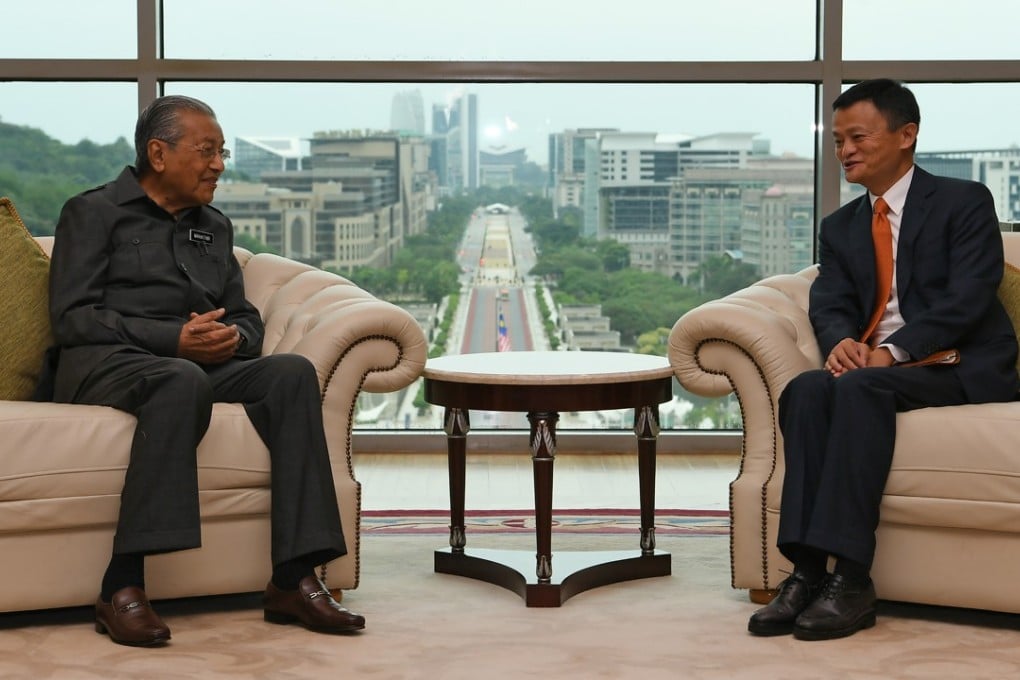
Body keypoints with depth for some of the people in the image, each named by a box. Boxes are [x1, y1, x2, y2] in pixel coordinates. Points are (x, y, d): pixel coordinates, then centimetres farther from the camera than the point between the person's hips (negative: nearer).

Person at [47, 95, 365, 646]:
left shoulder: (214, 227, 25)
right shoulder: (94, 212, 7)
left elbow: (246, 317, 22)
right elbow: (72, 317, -5)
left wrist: (233, 338, -4)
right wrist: (175, 339, -16)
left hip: (200, 366, 6)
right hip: (104, 364, -5)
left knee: (292, 372, -23)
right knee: (182, 380, -39)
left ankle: (294, 579, -30)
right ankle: (122, 586, -40)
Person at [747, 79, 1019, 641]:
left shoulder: (964, 203, 3)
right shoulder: (840, 227, 20)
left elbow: (968, 297, -10)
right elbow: (829, 304, 7)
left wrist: (891, 351, -22)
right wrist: (842, 341, -18)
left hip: (960, 370, -5)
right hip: (873, 367, 5)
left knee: (860, 387, -34)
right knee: (807, 388, -28)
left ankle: (850, 580, -38)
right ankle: (807, 569, -34)